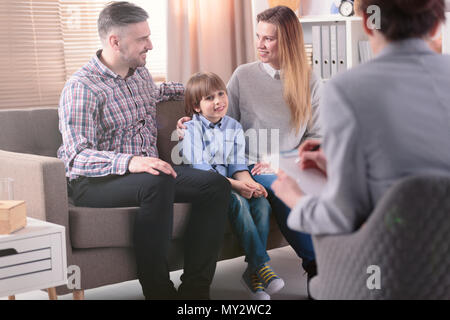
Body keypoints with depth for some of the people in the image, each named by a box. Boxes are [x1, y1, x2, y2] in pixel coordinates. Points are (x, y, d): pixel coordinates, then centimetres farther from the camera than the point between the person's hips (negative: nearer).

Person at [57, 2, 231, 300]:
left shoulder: (141, 73, 13)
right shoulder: (81, 88, -13)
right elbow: (77, 156, -25)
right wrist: (129, 162, -40)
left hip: (149, 173, 8)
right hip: (95, 182, -7)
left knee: (216, 185, -16)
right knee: (157, 183, -38)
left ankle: (195, 288, -19)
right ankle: (159, 291, -29)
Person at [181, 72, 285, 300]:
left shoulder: (234, 127, 13)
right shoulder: (192, 128, -4)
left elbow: (238, 164, 9)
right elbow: (198, 168, -15)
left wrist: (248, 182, -16)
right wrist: (233, 185, -23)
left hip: (229, 183, 5)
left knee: (262, 203, -21)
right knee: (238, 202, -32)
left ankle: (253, 273, -19)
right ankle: (263, 266, -29)